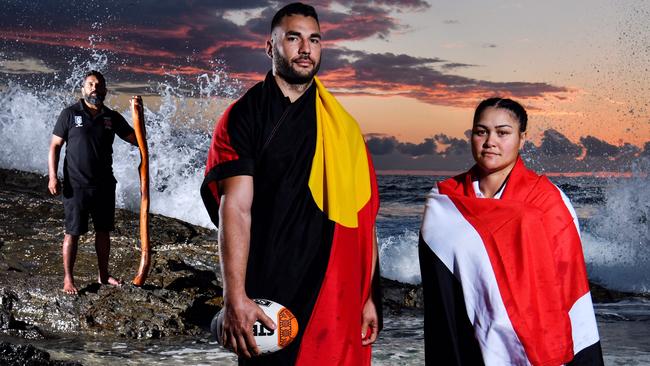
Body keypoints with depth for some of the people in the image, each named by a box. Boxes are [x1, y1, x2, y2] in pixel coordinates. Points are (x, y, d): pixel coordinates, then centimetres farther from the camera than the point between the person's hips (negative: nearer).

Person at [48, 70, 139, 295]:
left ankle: (103, 275, 26)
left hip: (104, 185, 4)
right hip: (76, 186, -4)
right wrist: (53, 177, -10)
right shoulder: (70, 114, -3)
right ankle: (68, 279, 10)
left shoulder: (112, 117, 6)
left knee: (104, 231, 13)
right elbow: (55, 146, -2)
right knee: (73, 233, 0)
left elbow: (136, 140, 9)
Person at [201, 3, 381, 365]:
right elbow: (235, 208, -10)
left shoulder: (343, 125, 10)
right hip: (266, 300, -3)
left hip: (336, 297, 3)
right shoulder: (244, 116, 0)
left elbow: (363, 219, 8)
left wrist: (370, 297, 3)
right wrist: (235, 298, -19)